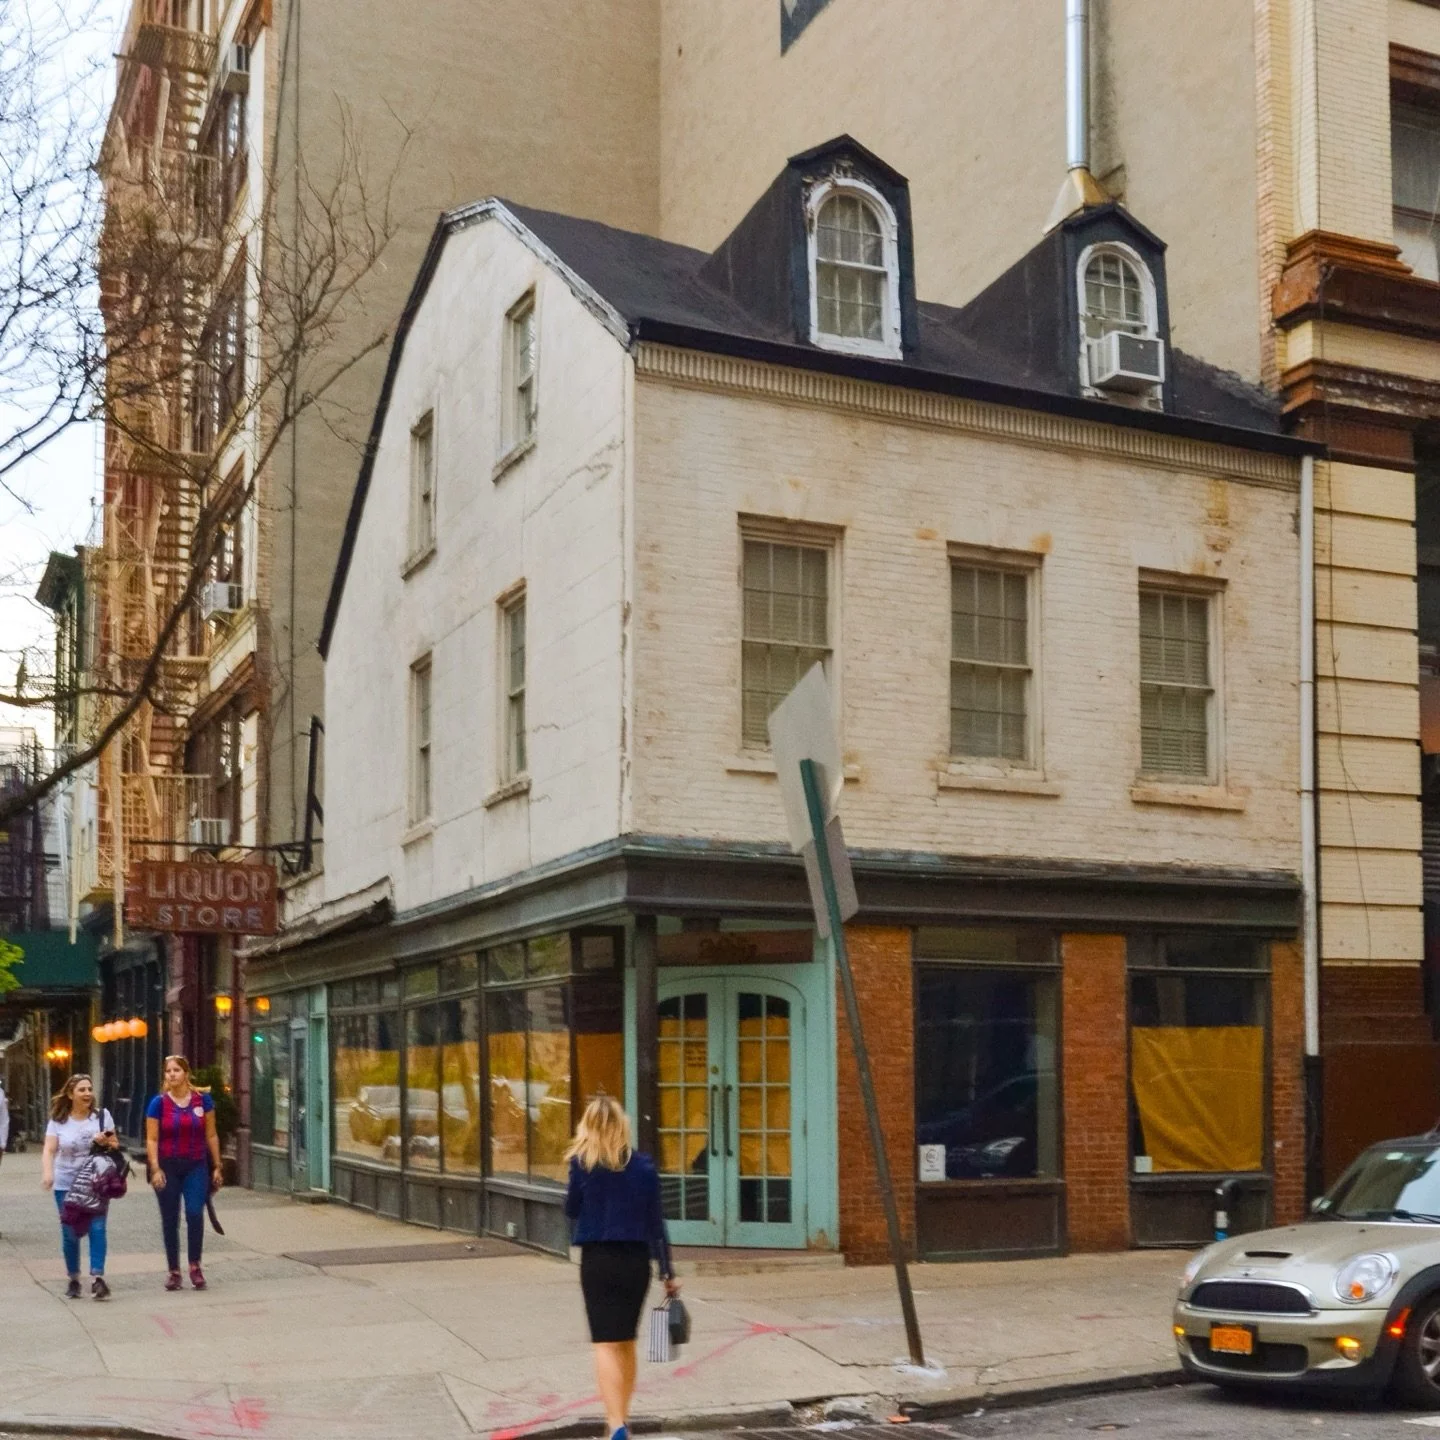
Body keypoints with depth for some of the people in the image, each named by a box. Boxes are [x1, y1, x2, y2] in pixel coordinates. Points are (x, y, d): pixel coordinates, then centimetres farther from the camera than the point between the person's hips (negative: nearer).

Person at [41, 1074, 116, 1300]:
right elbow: (49, 1150, -8)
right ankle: (73, 1279, 18)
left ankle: (97, 1278, -14)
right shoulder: (58, 1120, 0)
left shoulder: (102, 1115, 2)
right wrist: (47, 1172, -27)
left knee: (97, 1228, -12)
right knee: (70, 1233, 4)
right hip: (66, 1185, 0)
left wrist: (106, 1141, -14)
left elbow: (114, 1145, 9)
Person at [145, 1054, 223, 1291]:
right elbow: (152, 1139, -3)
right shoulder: (159, 1103, -2)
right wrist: (155, 1169, -12)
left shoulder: (202, 1100, 1)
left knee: (195, 1213, -15)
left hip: (196, 1167, 0)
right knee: (170, 1220, 6)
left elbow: (211, 1135, 6)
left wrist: (217, 1167, 6)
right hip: (168, 1167, 0)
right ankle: (174, 1271, 16)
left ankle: (195, 1266, 2)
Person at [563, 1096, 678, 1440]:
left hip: (598, 1260, -3)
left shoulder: (583, 1163, -6)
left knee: (606, 1344, -5)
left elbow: (571, 1210, 5)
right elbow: (655, 1221, 2)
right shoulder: (644, 1165, 0)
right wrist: (667, 1271, 5)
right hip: (636, 1260, 3)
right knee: (627, 1341, 18)